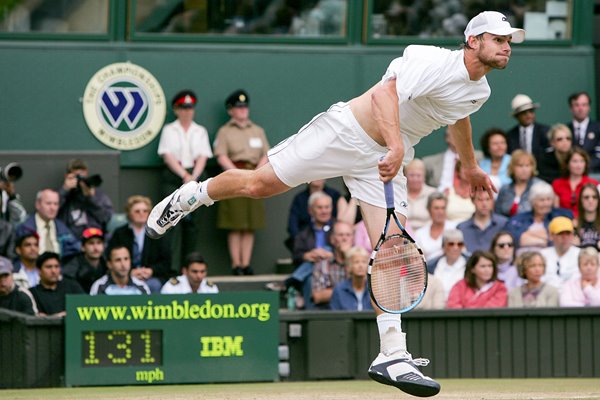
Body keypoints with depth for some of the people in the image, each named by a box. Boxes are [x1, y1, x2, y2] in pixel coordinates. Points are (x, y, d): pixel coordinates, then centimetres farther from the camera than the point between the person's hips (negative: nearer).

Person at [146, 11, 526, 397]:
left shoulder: (479, 91, 5)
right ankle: (190, 196, 28)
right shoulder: (434, 64, -23)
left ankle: (392, 357, -7)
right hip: (345, 133, -7)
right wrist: (397, 148, -51)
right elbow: (385, 93, -39)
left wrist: (471, 166, 41)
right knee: (259, 184, -3)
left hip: (385, 161, 7)